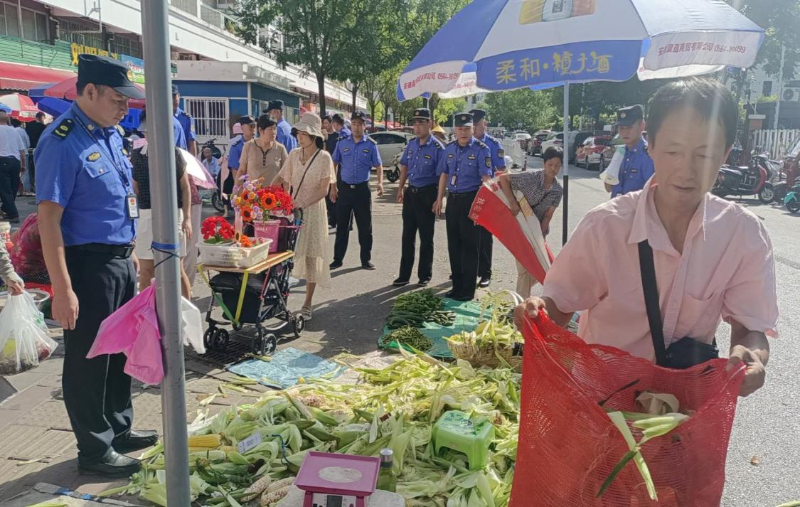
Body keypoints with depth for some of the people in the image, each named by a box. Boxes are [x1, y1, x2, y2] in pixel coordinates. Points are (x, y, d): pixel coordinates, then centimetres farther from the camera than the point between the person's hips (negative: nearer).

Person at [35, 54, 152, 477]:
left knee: (120, 350, 19)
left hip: (120, 260, 9)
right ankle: (95, 450, 21)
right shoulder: (62, 142, -18)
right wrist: (62, 290, -23)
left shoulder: (110, 134, 8)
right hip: (87, 265, -8)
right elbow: (48, 218, -20)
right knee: (88, 359, 6)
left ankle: (119, 429, 36)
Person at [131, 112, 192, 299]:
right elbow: (134, 188, 11)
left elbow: (185, 187, 1)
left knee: (177, 270, 4)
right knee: (145, 271, 6)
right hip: (146, 215, 2)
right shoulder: (136, 155, 6)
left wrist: (187, 218, -5)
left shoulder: (174, 153, 0)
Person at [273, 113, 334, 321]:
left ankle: (307, 304, 12)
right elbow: (281, 178, 9)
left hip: (312, 211, -4)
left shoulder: (323, 157, -7)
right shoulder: (294, 154, 6)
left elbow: (323, 190, -12)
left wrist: (303, 204, -23)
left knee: (311, 256, 3)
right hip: (291, 209, 4)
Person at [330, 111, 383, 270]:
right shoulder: (342, 142, 2)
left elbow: (378, 166, 4)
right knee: (342, 225, 8)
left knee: (365, 226, 5)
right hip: (344, 188, 1)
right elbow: (334, 165, 7)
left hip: (362, 189, -1)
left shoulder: (371, 144, -1)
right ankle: (338, 259, 18)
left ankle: (366, 260, 17)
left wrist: (380, 183, -13)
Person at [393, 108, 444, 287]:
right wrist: (400, 188, 14)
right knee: (407, 236, 11)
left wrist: (438, 199, -15)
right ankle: (404, 275, 21)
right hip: (410, 193, 6)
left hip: (427, 194, -6)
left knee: (426, 237, 6)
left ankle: (424, 276, 19)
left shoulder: (437, 147, -13)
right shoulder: (411, 144, 6)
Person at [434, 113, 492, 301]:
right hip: (452, 200, 6)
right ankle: (457, 286, 23)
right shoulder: (449, 149, 9)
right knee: (453, 244, 11)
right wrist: (439, 199, 14)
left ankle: (468, 290, 10)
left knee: (469, 245, 1)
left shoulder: (481, 149, -8)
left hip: (471, 199, -6)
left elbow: (486, 178, -13)